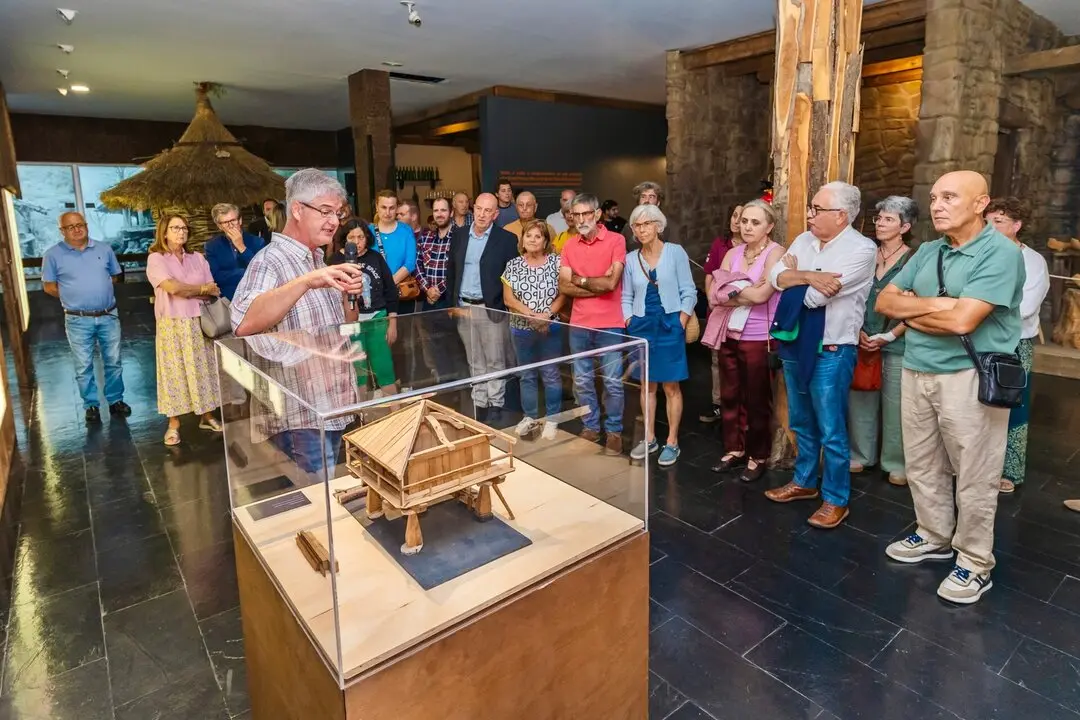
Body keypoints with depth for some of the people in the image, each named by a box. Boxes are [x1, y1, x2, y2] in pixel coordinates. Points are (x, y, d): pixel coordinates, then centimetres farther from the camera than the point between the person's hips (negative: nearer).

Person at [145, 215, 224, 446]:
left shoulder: (198, 258, 9)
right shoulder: (156, 258, -2)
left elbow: (213, 292, 2)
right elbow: (172, 287, -17)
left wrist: (187, 291, -12)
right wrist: (202, 289, -5)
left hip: (200, 323, 3)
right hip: (173, 325, -3)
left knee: (203, 369, 8)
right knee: (175, 372, 2)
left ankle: (207, 416, 19)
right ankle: (174, 424, 9)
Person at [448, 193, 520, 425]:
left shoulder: (507, 239, -5)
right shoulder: (459, 235, 8)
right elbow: (452, 270, 13)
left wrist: (508, 306, -10)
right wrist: (452, 302, 8)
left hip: (491, 309, -4)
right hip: (464, 308, 4)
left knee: (495, 361, 3)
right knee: (474, 362, 13)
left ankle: (495, 405, 14)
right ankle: (479, 403, 23)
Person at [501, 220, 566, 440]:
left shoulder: (556, 262, -2)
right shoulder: (513, 265, 1)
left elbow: (563, 294, -3)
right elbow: (508, 299, -4)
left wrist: (547, 315, -17)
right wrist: (532, 316, -15)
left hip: (550, 328, -2)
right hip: (521, 329, 2)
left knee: (551, 374, 5)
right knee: (526, 375, 12)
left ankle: (551, 420, 17)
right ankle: (530, 417, 26)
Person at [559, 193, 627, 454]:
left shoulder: (616, 241, -6)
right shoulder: (569, 245, 7)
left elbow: (611, 283, -16)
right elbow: (564, 287, -2)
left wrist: (581, 280, -3)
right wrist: (598, 284, -11)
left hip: (609, 325, -4)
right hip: (579, 324, 4)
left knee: (612, 382, 2)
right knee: (582, 381, 12)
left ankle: (614, 431, 18)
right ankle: (590, 427, 28)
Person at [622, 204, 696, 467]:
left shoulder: (675, 252, -2)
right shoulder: (631, 259, 6)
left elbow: (689, 292, -3)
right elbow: (626, 297, 12)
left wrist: (681, 324, -10)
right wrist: (629, 322, -1)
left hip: (669, 325, -3)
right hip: (641, 327, 3)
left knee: (671, 386, 1)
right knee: (647, 385, 10)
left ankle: (672, 442, 12)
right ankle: (649, 438, 22)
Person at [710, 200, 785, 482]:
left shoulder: (776, 253, -8)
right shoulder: (733, 253, 9)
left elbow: (762, 295, -21)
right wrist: (747, 294, -15)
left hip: (759, 339, -6)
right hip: (729, 335, 6)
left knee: (757, 400, 6)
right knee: (730, 397, 13)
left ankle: (758, 457, 22)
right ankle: (734, 449, 29)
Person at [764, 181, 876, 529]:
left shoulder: (860, 249, -14)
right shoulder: (804, 241, 8)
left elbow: (815, 297, -21)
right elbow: (776, 277, -4)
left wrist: (796, 272, -4)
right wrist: (809, 277, -20)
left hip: (831, 352, -7)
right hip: (795, 345, 7)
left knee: (831, 431, 2)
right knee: (801, 423, 19)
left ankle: (836, 500, 17)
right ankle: (804, 482, 35)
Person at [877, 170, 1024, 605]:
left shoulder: (1001, 253, -12)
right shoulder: (926, 252, 10)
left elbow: (961, 321, -22)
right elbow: (884, 302, 6)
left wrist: (912, 308, -6)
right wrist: (936, 304, -10)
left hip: (971, 376, -7)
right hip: (916, 371, 7)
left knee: (973, 477, 6)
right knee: (922, 465, 17)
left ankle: (974, 563, 22)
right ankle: (934, 537, 36)